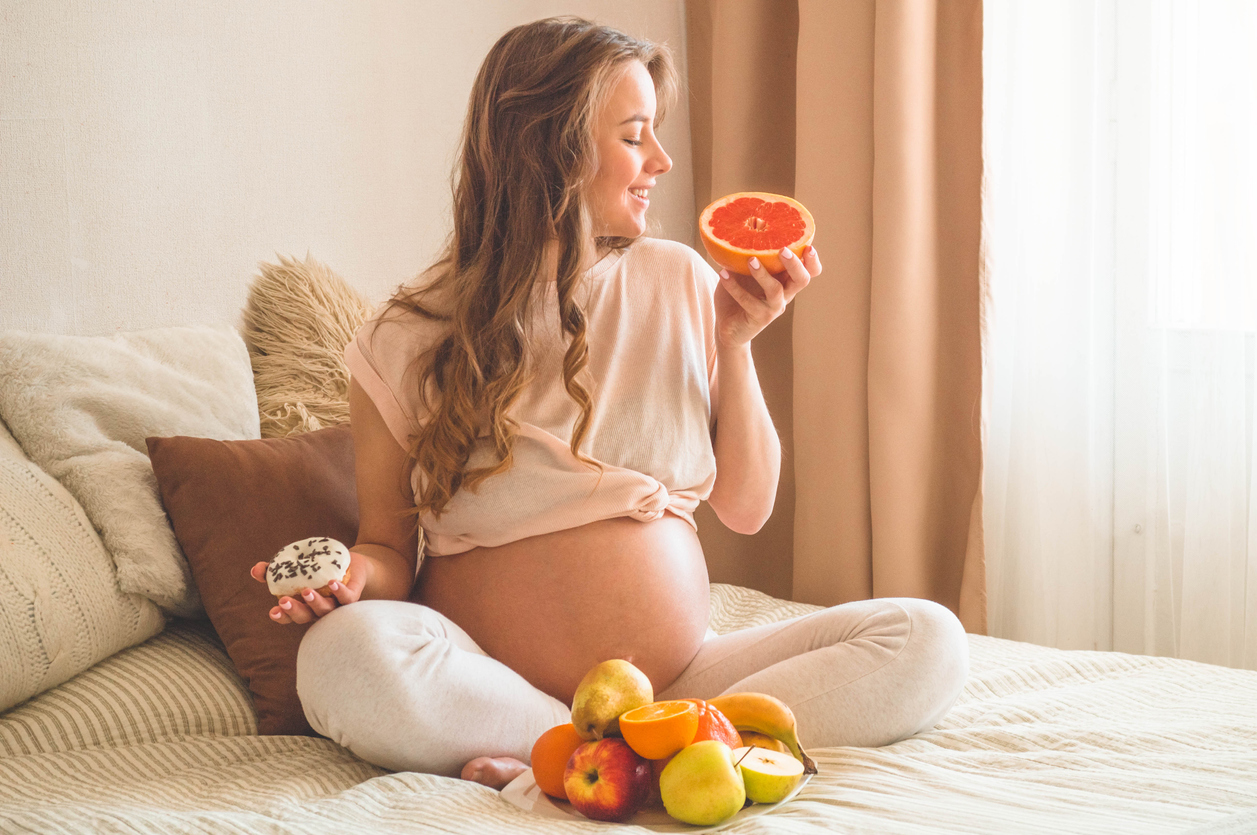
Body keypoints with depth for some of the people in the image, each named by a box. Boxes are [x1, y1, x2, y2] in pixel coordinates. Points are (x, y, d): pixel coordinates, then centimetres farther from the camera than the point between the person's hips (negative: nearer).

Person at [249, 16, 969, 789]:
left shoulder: (679, 283, 7)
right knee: (345, 654, -34)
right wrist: (356, 573, -17)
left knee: (929, 640, -17)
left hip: (678, 681, 3)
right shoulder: (409, 339, -1)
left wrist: (736, 341, -1)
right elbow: (391, 543, 6)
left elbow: (747, 507, 10)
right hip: (489, 686, -3)